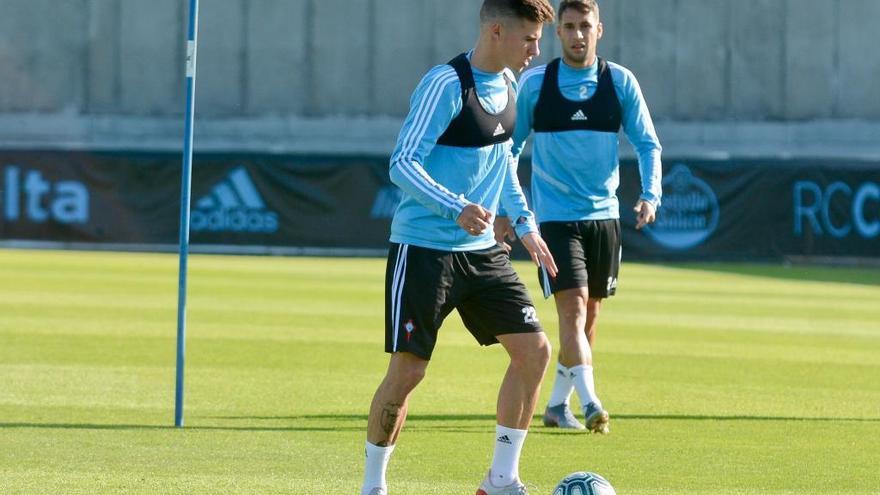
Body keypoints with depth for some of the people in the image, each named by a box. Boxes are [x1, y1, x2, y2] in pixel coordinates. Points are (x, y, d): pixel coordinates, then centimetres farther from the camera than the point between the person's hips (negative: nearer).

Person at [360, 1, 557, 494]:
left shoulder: (507, 83, 8)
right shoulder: (445, 85, -17)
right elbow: (402, 164, -22)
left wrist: (524, 222, 17)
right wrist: (457, 208, -34)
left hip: (481, 249, 8)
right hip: (424, 248, -8)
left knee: (535, 349, -1)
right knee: (407, 369, -6)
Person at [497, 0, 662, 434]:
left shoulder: (620, 82, 2)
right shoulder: (534, 83, -1)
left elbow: (647, 143, 6)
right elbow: (510, 147, 9)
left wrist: (650, 194, -10)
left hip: (604, 215, 3)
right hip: (555, 215, -3)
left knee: (590, 314, 9)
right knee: (573, 308, -17)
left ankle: (557, 404, 23)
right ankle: (590, 403, -25)